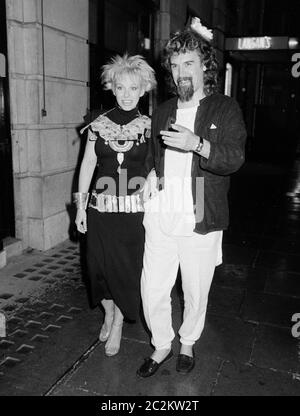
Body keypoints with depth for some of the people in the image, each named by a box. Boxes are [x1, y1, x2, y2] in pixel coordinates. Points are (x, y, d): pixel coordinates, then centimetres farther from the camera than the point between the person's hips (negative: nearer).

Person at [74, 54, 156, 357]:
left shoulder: (148, 127, 0)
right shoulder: (99, 125, 3)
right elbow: (87, 164, 6)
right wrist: (80, 205, 3)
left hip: (135, 209, -1)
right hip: (100, 207, 2)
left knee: (128, 269, 3)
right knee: (100, 265, 9)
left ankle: (118, 324, 27)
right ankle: (108, 314, 37)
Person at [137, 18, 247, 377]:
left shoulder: (225, 109, 1)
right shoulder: (162, 113, 15)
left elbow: (235, 158, -13)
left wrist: (196, 143, -28)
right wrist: (149, 180, 8)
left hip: (200, 222, -3)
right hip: (160, 217, 3)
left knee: (196, 293, 11)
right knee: (152, 291, 5)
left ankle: (188, 343, 39)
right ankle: (161, 346, 31)